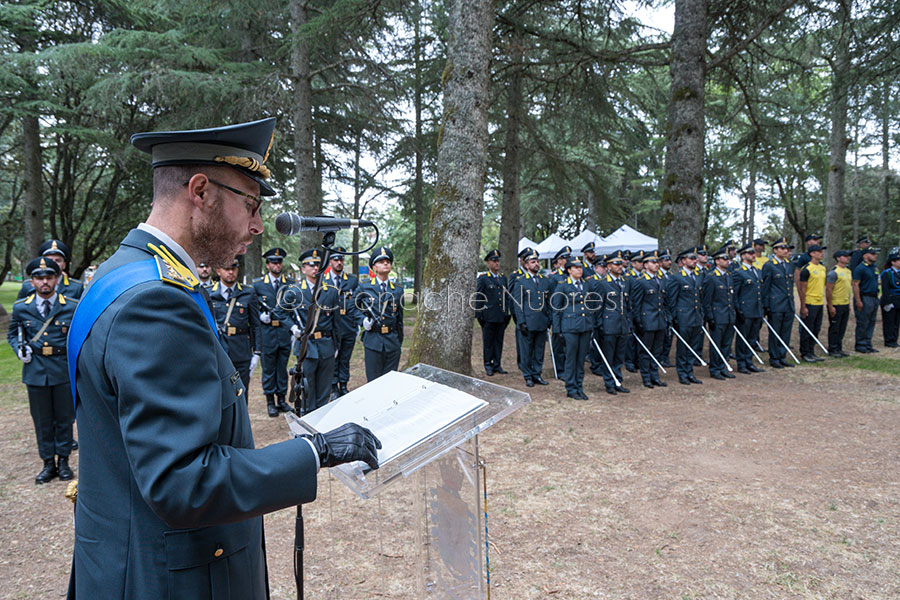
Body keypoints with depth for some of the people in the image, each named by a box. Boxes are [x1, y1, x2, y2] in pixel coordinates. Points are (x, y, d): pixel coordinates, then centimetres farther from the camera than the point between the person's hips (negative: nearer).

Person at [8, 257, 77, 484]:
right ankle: (48, 463, 23)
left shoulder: (73, 307, -4)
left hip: (64, 370, -1)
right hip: (35, 371, 2)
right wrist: (19, 349, -3)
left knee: (64, 417, 8)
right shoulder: (20, 308, 2)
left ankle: (63, 461, 23)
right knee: (42, 420, 10)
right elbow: (12, 334, 16)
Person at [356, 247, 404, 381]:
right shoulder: (364, 287, 1)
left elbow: (400, 317, 12)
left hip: (393, 341, 2)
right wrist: (362, 319, -5)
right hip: (373, 340, -2)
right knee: (373, 380, 4)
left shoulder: (398, 289, 6)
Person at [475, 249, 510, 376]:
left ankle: (497, 365, 17)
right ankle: (488, 365, 11)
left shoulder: (503, 278, 14)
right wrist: (479, 315, -8)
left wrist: (507, 314, 13)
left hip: (501, 317, 5)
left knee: (499, 341, 8)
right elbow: (478, 298, -4)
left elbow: (506, 296, 18)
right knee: (488, 342, 2)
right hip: (488, 317, -5)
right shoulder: (483, 278, -2)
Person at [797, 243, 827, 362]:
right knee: (807, 330, -1)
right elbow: (802, 288, -14)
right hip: (810, 303, -8)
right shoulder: (806, 269, -13)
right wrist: (803, 307, -17)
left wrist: (823, 301, 18)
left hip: (820, 303, 8)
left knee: (816, 329, 12)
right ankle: (804, 353, 8)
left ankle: (811, 352, 21)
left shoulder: (823, 268, 11)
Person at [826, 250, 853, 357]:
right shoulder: (834, 272, -14)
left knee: (842, 328, 13)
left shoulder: (848, 271, 13)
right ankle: (832, 350, 7)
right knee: (834, 328, -1)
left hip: (845, 305, 8)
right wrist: (830, 306, -19)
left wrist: (849, 303, 19)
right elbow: (828, 290, -17)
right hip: (836, 305, -8)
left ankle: (839, 349, 22)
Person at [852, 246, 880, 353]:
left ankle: (868, 345, 17)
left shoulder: (874, 267, 15)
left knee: (871, 322, 11)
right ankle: (860, 345, 3)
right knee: (863, 323, -4)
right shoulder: (860, 268, -12)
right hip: (864, 298, -9)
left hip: (874, 298, 9)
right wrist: (858, 301, -20)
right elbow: (855, 285, -16)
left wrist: (876, 299, 16)